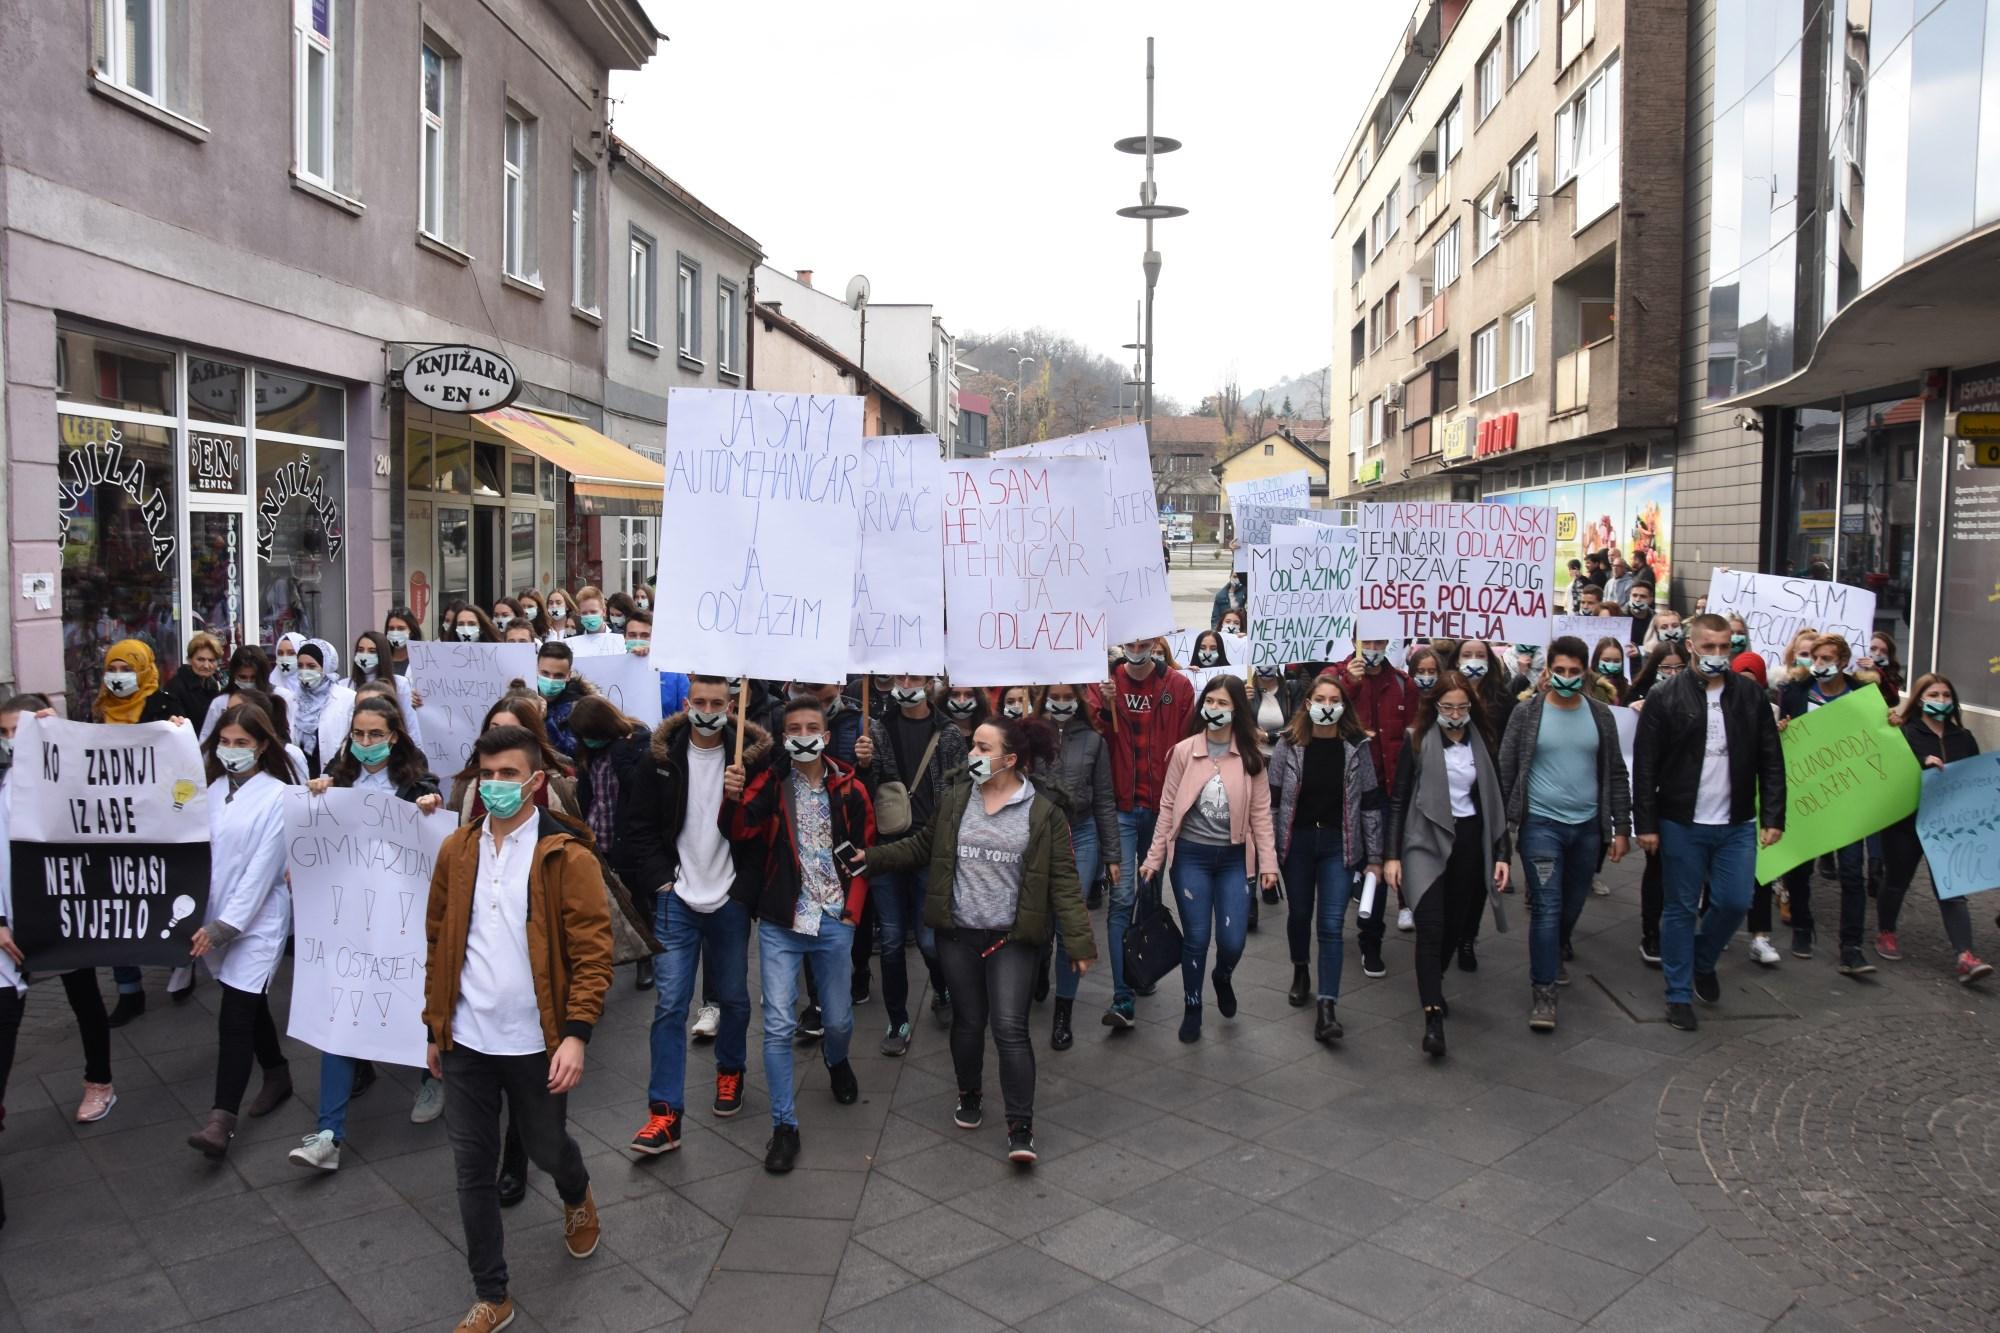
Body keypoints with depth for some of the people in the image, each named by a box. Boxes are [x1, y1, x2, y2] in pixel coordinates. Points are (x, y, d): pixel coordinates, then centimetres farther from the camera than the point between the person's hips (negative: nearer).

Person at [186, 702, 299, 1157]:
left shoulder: (277, 796, -12)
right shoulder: (214, 790, 4)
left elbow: (263, 869, -14)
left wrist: (226, 925, -16)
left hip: (259, 920, -6)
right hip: (217, 918, 6)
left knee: (235, 1016, -9)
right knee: (250, 1004, 18)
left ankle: (222, 1117, -6)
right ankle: (277, 1075, 36)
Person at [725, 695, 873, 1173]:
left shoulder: (850, 789, -2)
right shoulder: (769, 782, -4)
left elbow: (865, 854, 6)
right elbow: (740, 832, -18)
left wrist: (853, 910, -1)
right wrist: (733, 798, -38)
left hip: (834, 924, 1)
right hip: (779, 924, -1)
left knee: (839, 1020, 13)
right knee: (778, 1027, -2)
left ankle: (836, 1060, 49)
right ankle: (784, 1125, 11)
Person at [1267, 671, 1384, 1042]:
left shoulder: (1357, 747, -3)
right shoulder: (1289, 745, -3)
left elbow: (1370, 804, 0)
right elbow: (1273, 800, 0)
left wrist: (1374, 856, 0)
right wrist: (1267, 849, -3)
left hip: (1339, 844, -1)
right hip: (1297, 841, 1)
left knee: (1331, 925, -8)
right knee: (1299, 913, 17)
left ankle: (1327, 1008, -10)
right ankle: (1301, 972, 44)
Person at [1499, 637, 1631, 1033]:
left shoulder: (1600, 714, 3)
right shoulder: (1527, 712, -6)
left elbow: (1615, 773, 8)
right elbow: (1505, 771, -3)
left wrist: (1622, 827, 5)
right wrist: (1501, 824, -4)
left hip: (1588, 826, 4)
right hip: (1541, 825, -3)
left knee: (1572, 904, 16)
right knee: (1547, 906, -8)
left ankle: (1555, 955, 42)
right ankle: (1543, 990, -3)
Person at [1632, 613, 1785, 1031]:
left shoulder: (1752, 696, 3)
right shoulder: (1664, 698, -6)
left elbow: (1771, 762, 5)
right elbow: (1644, 766, -6)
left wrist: (1773, 818, -1)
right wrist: (1646, 824, -9)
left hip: (1737, 825, 3)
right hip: (1682, 824, -2)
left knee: (1734, 903, 4)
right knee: (1681, 909, 6)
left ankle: (1703, 961, 33)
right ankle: (1679, 994, 18)